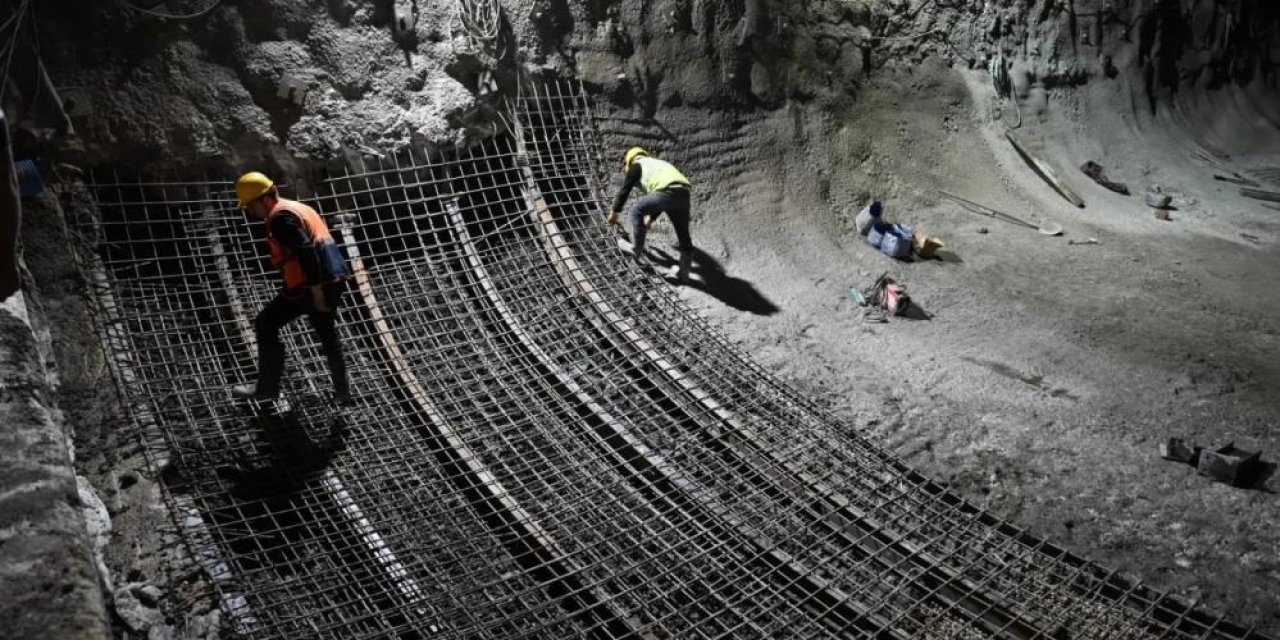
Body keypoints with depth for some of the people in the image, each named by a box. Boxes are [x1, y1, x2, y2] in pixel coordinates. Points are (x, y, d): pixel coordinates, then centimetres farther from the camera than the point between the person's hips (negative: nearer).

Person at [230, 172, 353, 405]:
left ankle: (267, 388, 12)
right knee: (327, 334, 23)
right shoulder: (298, 208, 21)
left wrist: (316, 291, -22)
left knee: (266, 325, 6)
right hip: (334, 280, 9)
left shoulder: (280, 217, -10)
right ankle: (342, 391, 28)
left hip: (309, 286, -9)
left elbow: (305, 251, -21)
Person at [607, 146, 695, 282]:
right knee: (683, 234, 17)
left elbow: (624, 190, 20)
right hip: (683, 193, 7)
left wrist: (614, 212, 32)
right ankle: (684, 272, 25)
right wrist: (651, 218, 53)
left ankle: (637, 252, 20)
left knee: (636, 211, 15)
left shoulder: (636, 165, 19)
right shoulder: (657, 164, 40)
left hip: (667, 192, -7)